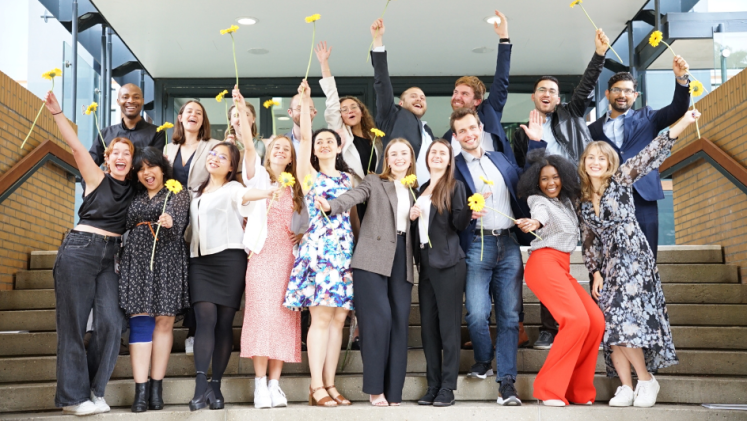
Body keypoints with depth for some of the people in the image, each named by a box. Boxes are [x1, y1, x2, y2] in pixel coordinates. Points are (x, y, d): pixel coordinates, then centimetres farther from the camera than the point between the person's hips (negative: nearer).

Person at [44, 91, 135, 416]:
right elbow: (76, 147, -9)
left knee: (111, 322, -7)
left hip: (111, 258, 4)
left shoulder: (134, 191, 13)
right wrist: (57, 113, -20)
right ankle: (73, 396, 4)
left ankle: (94, 391, 7)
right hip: (80, 250, -4)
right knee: (73, 322, -3)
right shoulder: (97, 179, 2)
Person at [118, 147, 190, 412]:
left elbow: (178, 226, -10)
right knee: (139, 321, -6)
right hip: (137, 259, 3)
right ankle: (141, 389, -9)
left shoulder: (178, 193, 6)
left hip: (167, 258, -3)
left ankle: (156, 387, 1)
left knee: (163, 321, -3)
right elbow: (127, 228, 18)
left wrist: (169, 223, -29)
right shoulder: (136, 197, 18)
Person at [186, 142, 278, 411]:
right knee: (206, 319, -11)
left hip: (229, 260, -4)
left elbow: (245, 195, -21)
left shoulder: (232, 188, 2)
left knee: (224, 322, -3)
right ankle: (201, 386, -16)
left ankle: (216, 385, 4)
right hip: (200, 260, 4)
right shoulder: (198, 193, 21)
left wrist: (264, 194, -40)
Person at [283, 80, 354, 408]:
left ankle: (329, 384, 7)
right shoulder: (309, 174, 6)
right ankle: (317, 387, -5)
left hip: (346, 251, 4)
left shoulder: (349, 179, 17)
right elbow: (305, 137, -5)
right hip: (318, 249, -4)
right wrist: (304, 101, -9)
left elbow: (356, 214, 17)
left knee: (338, 319, 2)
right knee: (321, 318, -10)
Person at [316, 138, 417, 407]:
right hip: (373, 258, -4)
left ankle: (394, 393, 2)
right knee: (379, 318, -14)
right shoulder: (374, 182, 7)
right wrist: (331, 206, -31)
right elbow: (353, 197, -12)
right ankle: (375, 388, -5)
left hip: (402, 261, 4)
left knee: (400, 322, -2)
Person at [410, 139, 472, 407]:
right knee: (428, 324, 6)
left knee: (448, 324, -4)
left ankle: (447, 387, -1)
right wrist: (412, 216, 0)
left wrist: (469, 211, -28)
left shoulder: (455, 186, -1)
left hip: (448, 263, -6)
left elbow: (459, 224, -9)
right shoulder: (422, 189, 16)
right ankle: (433, 385, 12)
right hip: (425, 262, 6)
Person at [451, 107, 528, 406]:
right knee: (477, 313, -13)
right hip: (477, 244, -4)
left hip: (508, 243, 4)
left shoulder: (501, 159, 17)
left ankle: (507, 380, 6)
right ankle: (483, 361, 17)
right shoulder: (454, 168, 3)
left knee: (509, 314, 1)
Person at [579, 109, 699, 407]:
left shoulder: (621, 180, 1)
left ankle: (646, 380, -2)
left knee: (624, 321, -16)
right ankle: (626, 387, 0)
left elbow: (652, 153, -10)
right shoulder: (583, 199, 13)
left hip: (632, 258, -5)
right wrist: (595, 273, 5)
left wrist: (684, 121, -20)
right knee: (611, 326, -4)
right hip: (607, 265, 5)